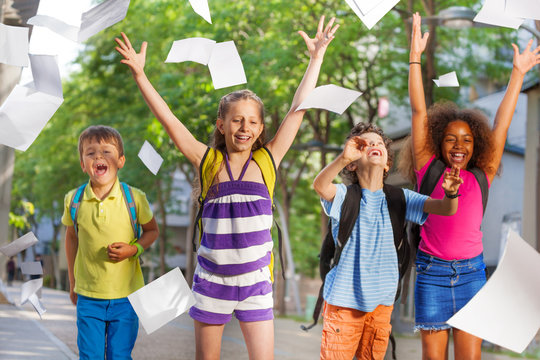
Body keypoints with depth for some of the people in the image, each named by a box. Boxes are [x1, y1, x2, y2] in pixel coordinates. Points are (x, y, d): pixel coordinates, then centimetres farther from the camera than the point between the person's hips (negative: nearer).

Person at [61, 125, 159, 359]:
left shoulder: (134, 198, -9)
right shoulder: (74, 200, -4)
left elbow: (152, 230, 7)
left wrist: (133, 249, -14)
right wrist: (72, 283, 15)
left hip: (125, 297, -1)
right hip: (88, 297, 1)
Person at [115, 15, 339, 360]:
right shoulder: (208, 161, 0)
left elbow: (298, 110, 0)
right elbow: (169, 119, -3)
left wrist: (317, 56, 0)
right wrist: (140, 74, -7)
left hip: (255, 281, 0)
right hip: (212, 279, 0)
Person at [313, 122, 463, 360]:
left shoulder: (398, 198, 3)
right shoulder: (345, 196, -7)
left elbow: (446, 209, -5)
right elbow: (320, 186, -30)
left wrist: (450, 194, -29)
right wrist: (343, 158, -47)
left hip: (382, 301, 4)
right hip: (344, 298, -3)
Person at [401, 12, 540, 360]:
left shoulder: (481, 178, 6)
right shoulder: (428, 170, 2)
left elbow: (502, 125, 9)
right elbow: (419, 112, 1)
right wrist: (415, 56, -1)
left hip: (471, 272, 1)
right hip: (432, 271, -1)